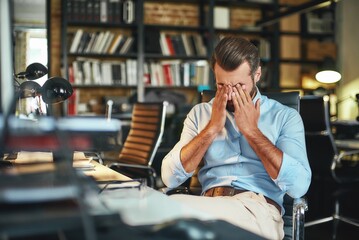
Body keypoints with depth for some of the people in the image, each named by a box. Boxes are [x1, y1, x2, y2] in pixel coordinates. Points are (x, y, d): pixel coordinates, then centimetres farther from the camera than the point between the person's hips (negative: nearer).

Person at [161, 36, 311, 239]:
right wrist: (212, 127, -2)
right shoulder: (200, 113, 14)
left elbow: (298, 186, -8)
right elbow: (170, 177, 4)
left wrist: (251, 130, -6)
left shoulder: (285, 116, 7)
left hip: (258, 210, -3)